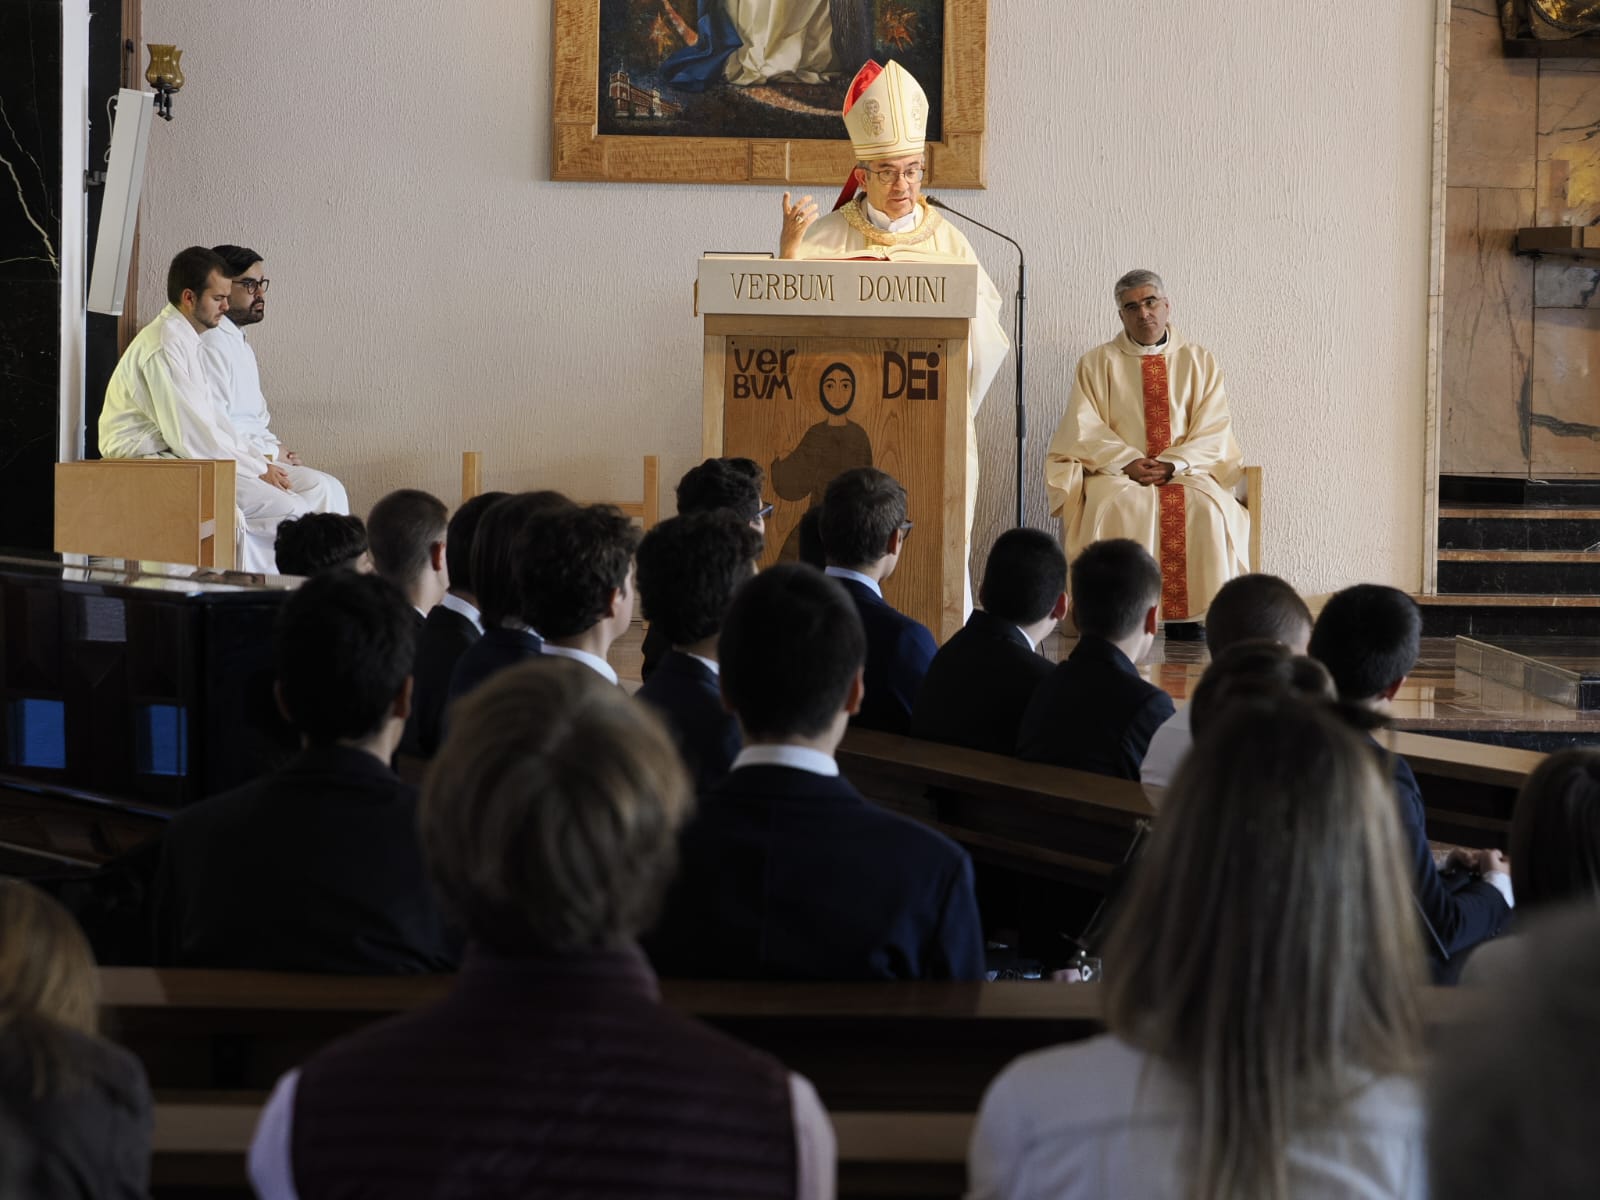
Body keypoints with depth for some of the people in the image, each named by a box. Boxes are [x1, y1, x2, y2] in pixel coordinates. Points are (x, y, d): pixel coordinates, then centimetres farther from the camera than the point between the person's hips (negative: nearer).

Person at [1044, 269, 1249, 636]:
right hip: (1116, 471, -1)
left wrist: (1172, 464, -15)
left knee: (1207, 508, -32)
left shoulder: (1200, 362, 11)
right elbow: (1085, 430, 0)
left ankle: (1187, 615, -26)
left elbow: (1214, 430, 2)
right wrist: (1130, 462, -17)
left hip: (1186, 471, 1)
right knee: (1120, 507, -36)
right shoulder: (1097, 363, 9)